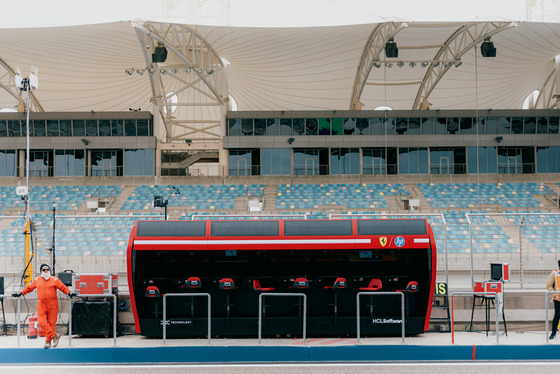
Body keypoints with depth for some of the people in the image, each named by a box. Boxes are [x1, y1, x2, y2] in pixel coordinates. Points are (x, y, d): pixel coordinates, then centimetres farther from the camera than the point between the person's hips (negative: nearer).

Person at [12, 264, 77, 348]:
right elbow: (29, 288, 21)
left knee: (51, 323, 0)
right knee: (41, 322, -13)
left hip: (52, 305, -2)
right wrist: (20, 293, 16)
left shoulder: (55, 280, 4)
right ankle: (55, 336, -6)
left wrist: (69, 293, -13)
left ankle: (48, 341, 11)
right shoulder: (37, 280, 12)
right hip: (41, 305, 2)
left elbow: (63, 287, 2)